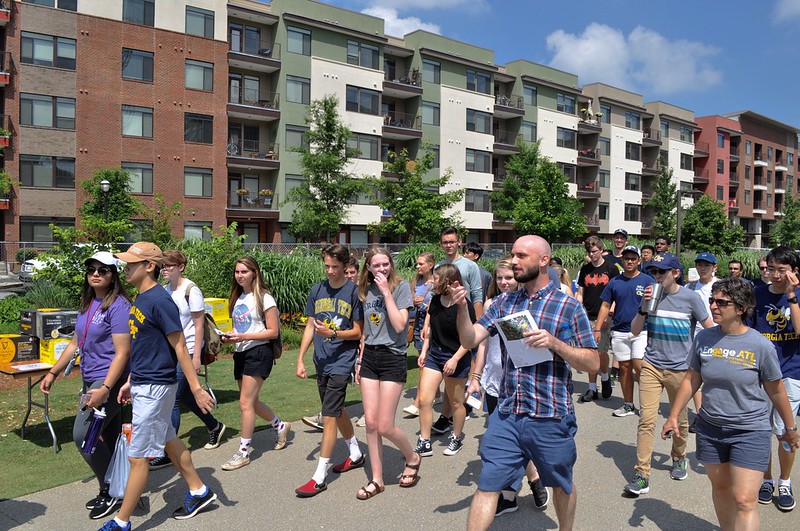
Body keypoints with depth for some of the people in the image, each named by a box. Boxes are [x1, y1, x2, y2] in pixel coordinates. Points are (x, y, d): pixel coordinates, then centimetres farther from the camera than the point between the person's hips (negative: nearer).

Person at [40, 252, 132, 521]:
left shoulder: (118, 305, -14)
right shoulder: (87, 304, 11)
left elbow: (123, 352, -19)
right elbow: (75, 343, 21)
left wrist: (105, 388, -25)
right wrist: (53, 373, 20)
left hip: (110, 380, -7)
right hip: (89, 379, 7)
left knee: (82, 434, -11)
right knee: (110, 437, 13)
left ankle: (112, 491, 5)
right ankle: (111, 491, 24)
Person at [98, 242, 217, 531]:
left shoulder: (159, 301, -20)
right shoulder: (140, 298, 9)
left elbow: (180, 348, -19)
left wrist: (197, 389, -18)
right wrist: (130, 382, 18)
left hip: (155, 388, -10)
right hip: (142, 384, 10)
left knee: (138, 456, 2)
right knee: (168, 440, 20)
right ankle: (199, 491, 35)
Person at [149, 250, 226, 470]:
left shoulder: (191, 290, -13)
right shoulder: (166, 290, 8)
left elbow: (199, 325, -12)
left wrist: (196, 357, -14)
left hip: (187, 350, -8)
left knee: (173, 399, -7)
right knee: (184, 395, 15)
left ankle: (167, 453, 3)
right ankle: (214, 426, 36)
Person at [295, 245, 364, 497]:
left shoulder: (354, 292, -9)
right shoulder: (317, 290, 6)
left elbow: (358, 331, -8)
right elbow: (310, 327, 10)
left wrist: (332, 333, -23)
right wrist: (300, 359, 5)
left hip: (342, 361, -6)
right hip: (322, 361, 7)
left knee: (329, 417, -7)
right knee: (337, 410, 19)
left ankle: (319, 477, 0)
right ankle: (356, 454, 39)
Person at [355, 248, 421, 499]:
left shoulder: (401, 286, -7)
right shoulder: (367, 291, 9)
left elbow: (399, 325, -18)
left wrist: (386, 291, -17)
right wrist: (360, 360, 14)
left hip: (392, 358, -5)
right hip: (369, 357, 5)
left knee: (385, 426, -5)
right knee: (370, 423, 5)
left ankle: (413, 458, 24)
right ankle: (376, 480, 19)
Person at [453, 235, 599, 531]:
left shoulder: (569, 307, -6)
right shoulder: (505, 303, 6)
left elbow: (593, 364, -7)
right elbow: (470, 340, 1)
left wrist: (554, 343, -22)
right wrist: (462, 308, -16)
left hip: (551, 418, -2)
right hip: (506, 415, 3)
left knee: (561, 485, 19)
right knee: (487, 485, 3)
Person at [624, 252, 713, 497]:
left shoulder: (690, 297, -6)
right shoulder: (651, 294, 0)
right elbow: (635, 331, 1)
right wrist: (644, 307, -14)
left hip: (680, 368, -1)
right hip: (651, 366, 1)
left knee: (679, 420, 16)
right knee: (646, 420, -6)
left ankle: (679, 459, 42)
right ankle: (641, 476, -2)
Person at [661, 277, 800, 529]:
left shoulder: (761, 346, -12)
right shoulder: (703, 338, -3)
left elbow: (776, 390, 0)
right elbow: (691, 379, 6)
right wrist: (673, 416, 6)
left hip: (750, 431, -4)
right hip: (710, 427, 4)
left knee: (744, 500, -6)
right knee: (720, 487, 17)